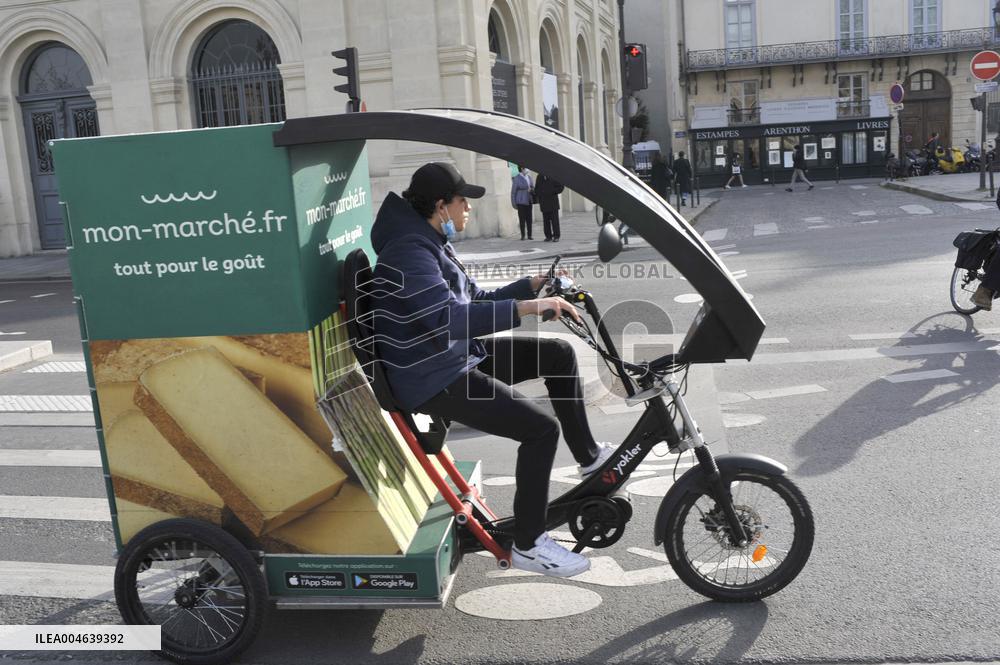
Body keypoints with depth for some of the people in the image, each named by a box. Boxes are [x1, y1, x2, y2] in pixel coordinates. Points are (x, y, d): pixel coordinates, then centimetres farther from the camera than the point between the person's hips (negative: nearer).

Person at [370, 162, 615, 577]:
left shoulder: (431, 244, 13)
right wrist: (527, 307, -37)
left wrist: (533, 285, 9)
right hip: (433, 379, -10)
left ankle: (588, 455, 21)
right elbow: (449, 319, -35)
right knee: (541, 429, -18)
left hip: (460, 357, 10)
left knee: (558, 354, 8)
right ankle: (528, 545, -3)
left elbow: (475, 302, 18)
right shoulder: (410, 251, -21)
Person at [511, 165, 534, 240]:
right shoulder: (516, 178, -6)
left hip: (528, 201, 5)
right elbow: (513, 191, -4)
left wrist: (531, 189, -5)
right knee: (522, 219, -3)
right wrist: (513, 203, -5)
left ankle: (529, 235, 9)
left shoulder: (529, 177, 12)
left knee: (529, 219, 3)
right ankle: (522, 235, 5)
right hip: (521, 202, -5)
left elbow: (533, 187, 20)